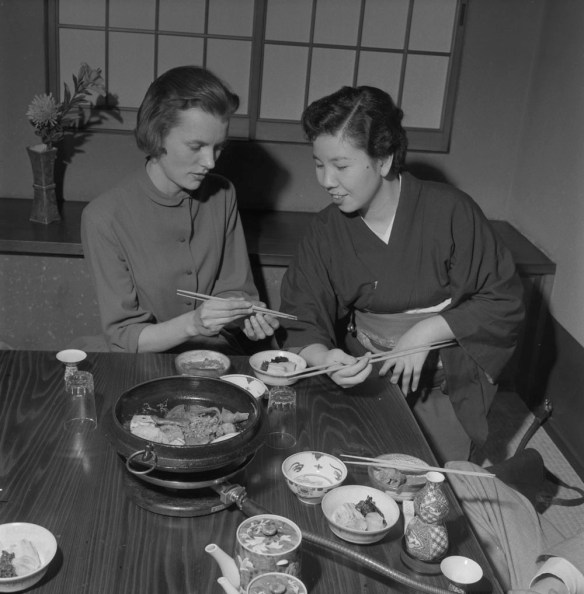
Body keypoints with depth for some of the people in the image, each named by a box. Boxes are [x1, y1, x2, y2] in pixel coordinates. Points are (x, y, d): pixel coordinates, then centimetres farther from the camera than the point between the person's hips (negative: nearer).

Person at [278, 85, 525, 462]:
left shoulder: (450, 211, -12)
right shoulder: (326, 231, -2)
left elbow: (505, 302, -8)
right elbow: (303, 325, -5)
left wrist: (428, 331, -18)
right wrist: (325, 358, -27)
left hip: (444, 386, -2)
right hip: (365, 379, 3)